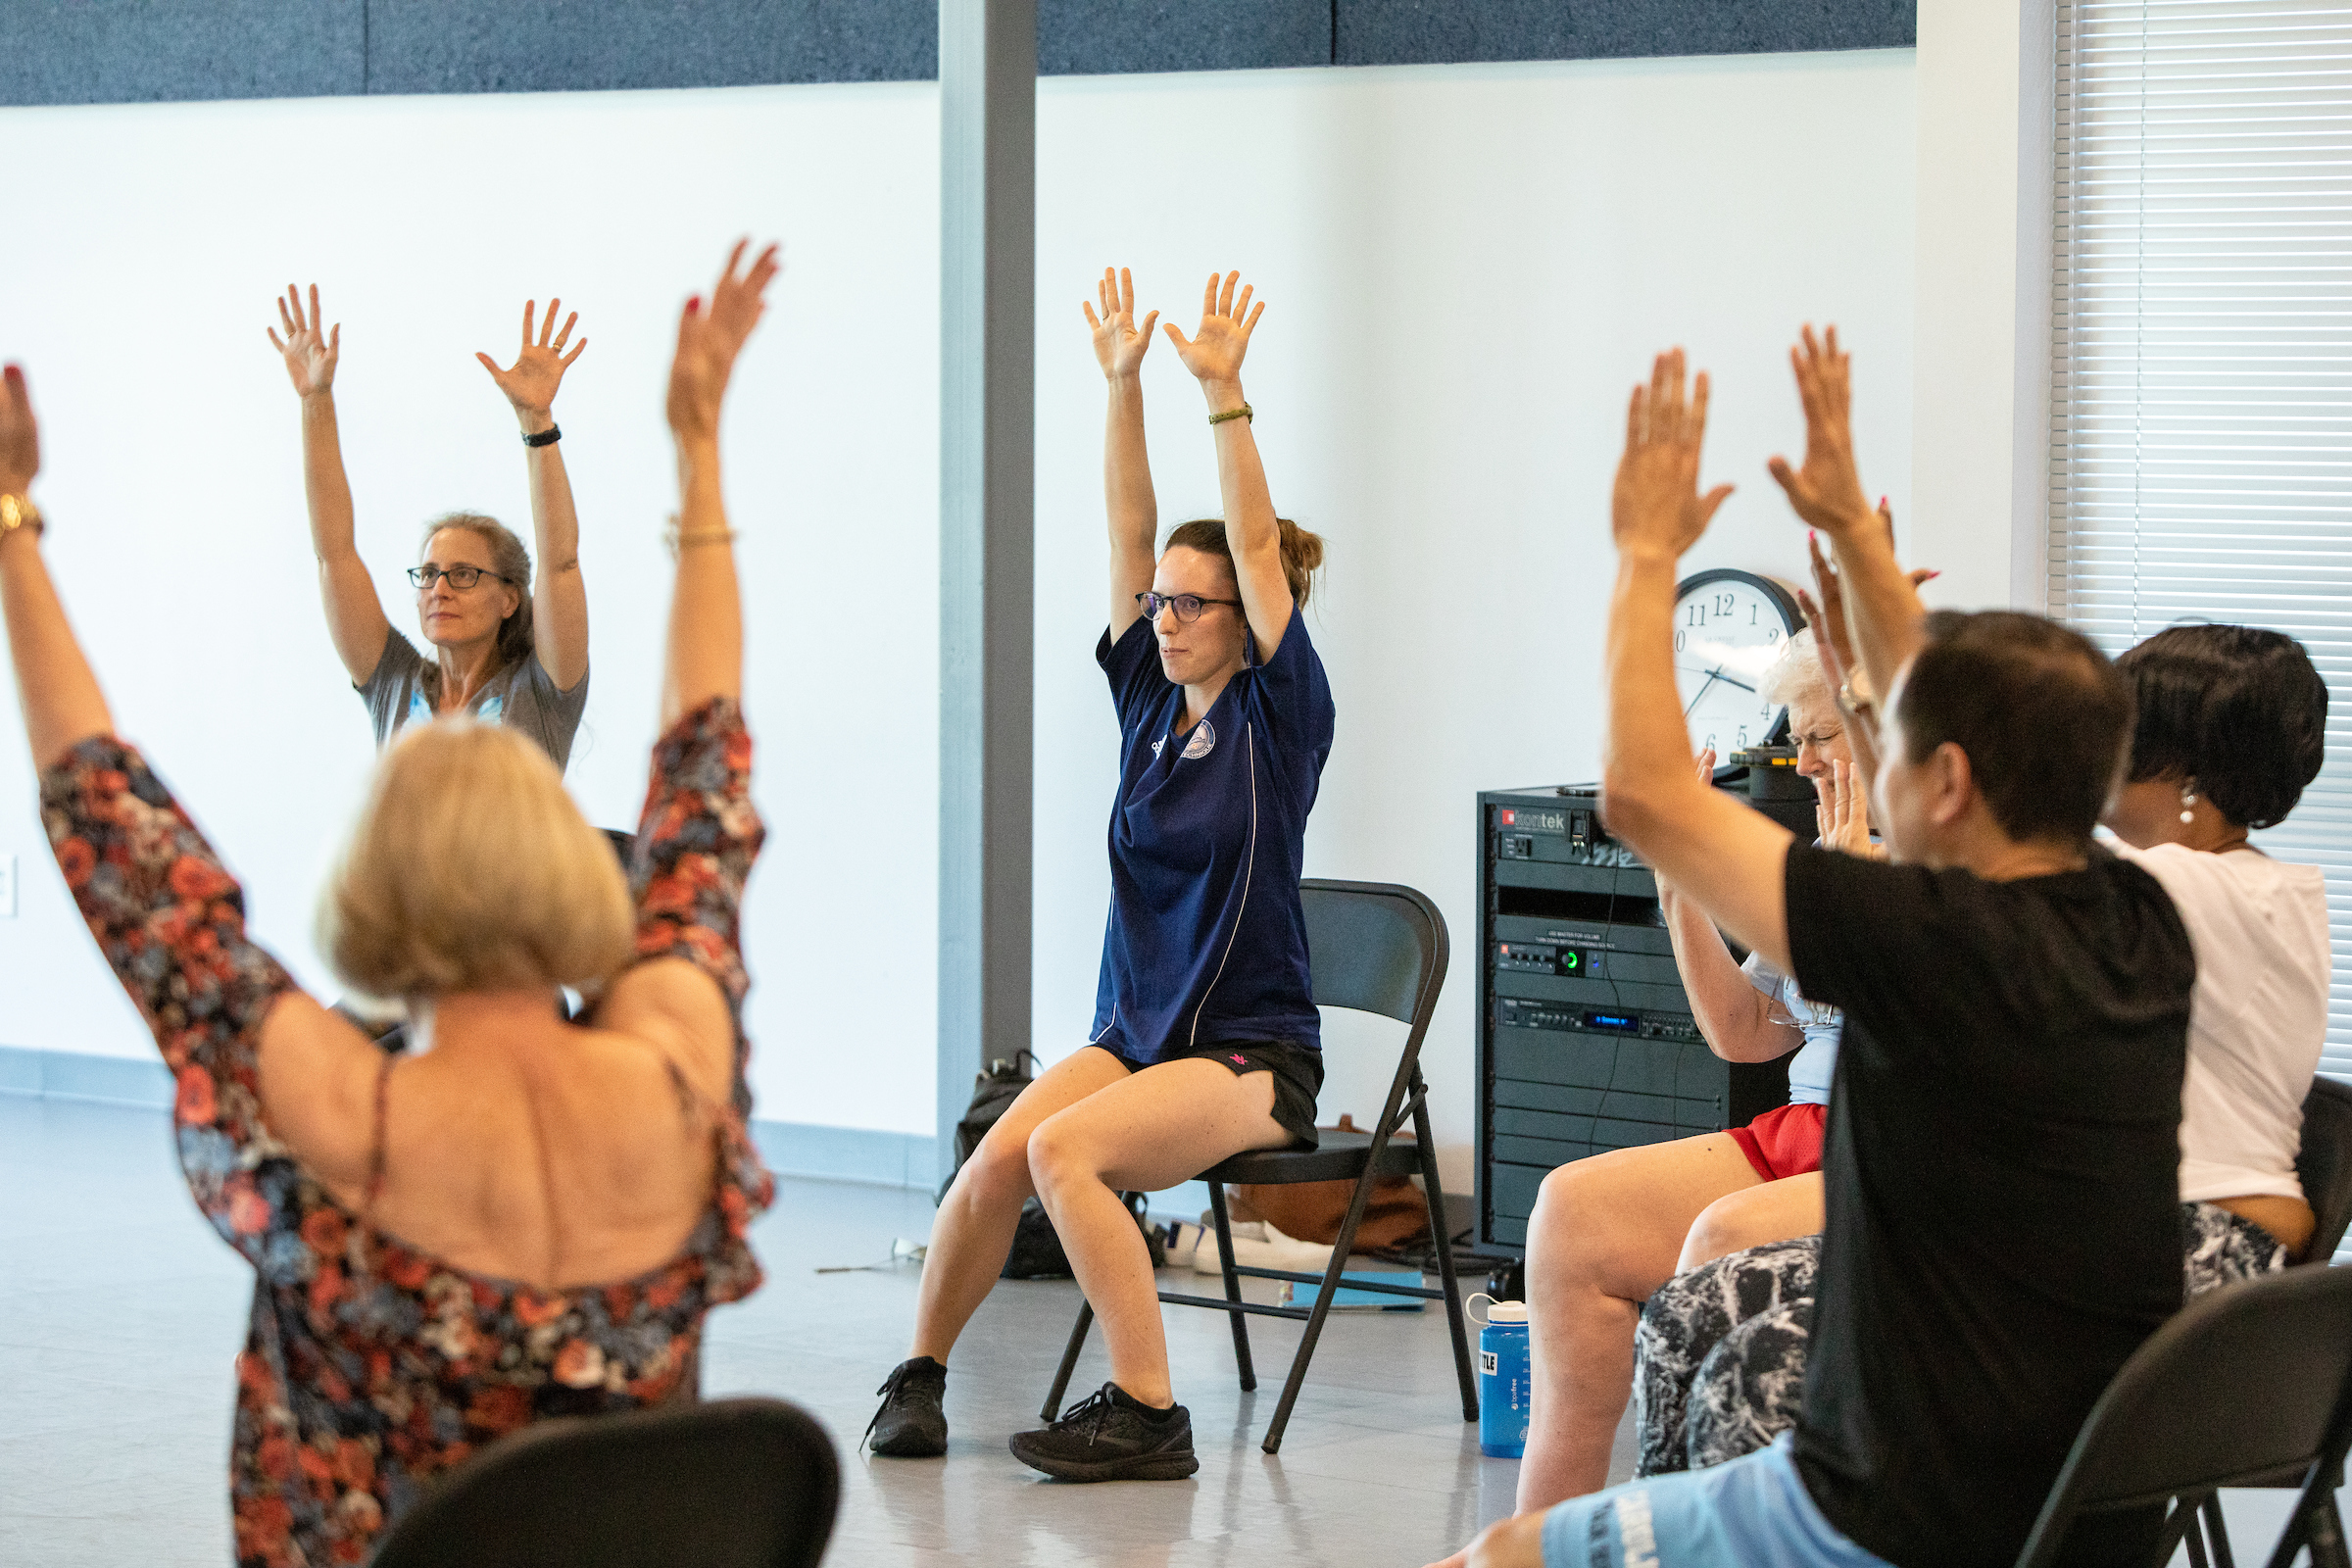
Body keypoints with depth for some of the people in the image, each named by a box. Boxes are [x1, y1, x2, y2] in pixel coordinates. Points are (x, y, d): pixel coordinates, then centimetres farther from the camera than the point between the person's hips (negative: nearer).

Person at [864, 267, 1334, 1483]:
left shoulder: (1278, 718, -5)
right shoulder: (1148, 698, 9)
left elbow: (1256, 543, -15)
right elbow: (1129, 533, 3)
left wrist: (1223, 391, -20)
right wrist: (1123, 388, -5)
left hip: (1253, 1053, -5)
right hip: (1131, 1028, 5)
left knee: (1067, 1149, -30)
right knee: (997, 1159, -22)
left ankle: (1149, 1415, -24)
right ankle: (919, 1373, -4)